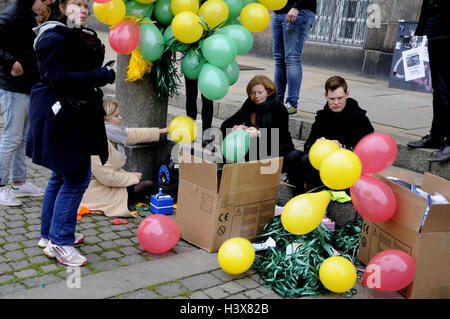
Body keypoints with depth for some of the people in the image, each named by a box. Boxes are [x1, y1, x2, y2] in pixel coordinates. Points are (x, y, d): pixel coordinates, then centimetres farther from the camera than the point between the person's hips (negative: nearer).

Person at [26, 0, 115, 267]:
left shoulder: (79, 37, 16)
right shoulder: (54, 38, -15)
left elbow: (91, 67, 13)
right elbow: (62, 78, -23)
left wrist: (93, 48, -3)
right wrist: (102, 76, -22)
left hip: (73, 116, 11)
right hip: (60, 117, -11)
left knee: (62, 176, 18)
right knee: (77, 177, -7)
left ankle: (50, 235, 31)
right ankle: (59, 242, 4)